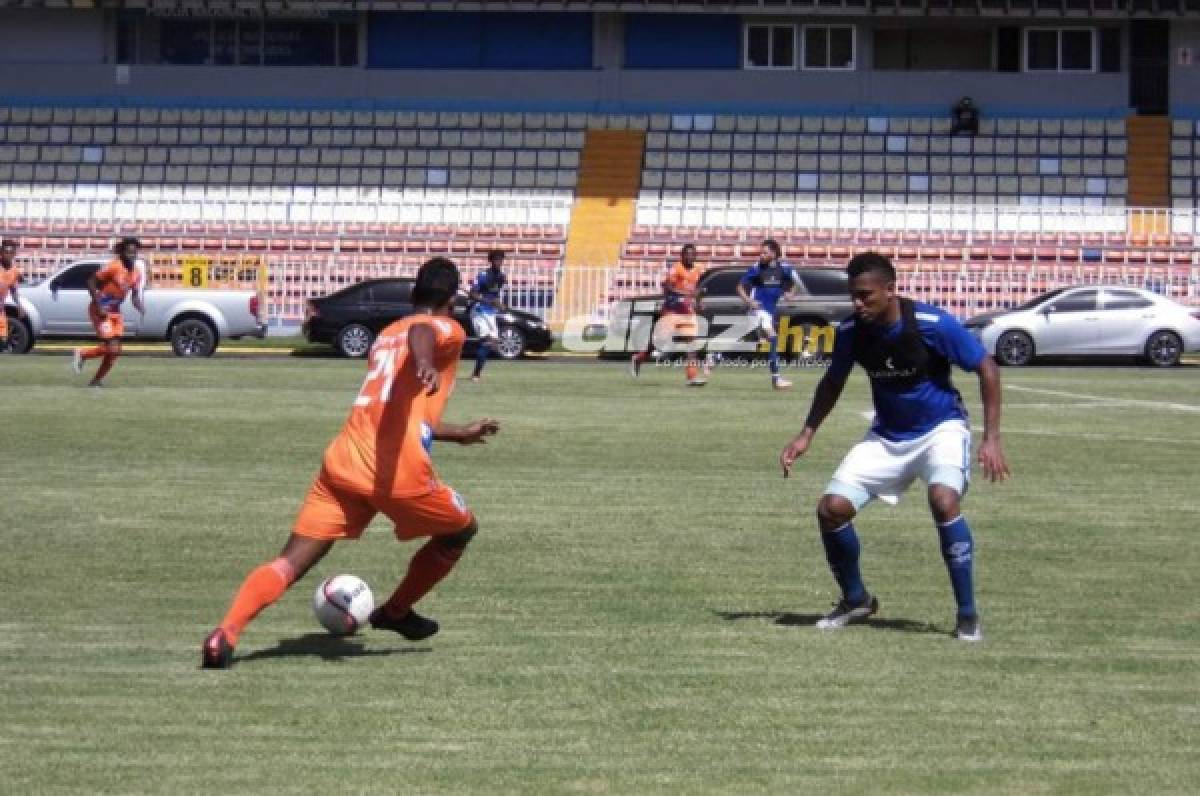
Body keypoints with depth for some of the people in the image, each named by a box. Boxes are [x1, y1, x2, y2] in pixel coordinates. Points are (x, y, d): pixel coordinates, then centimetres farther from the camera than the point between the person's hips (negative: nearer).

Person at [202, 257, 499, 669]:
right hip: (398, 471, -6)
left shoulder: (386, 335, 30)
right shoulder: (448, 329, 8)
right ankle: (396, 612, 31)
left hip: (342, 462, 6)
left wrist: (459, 433, 53)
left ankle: (226, 633, -23)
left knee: (290, 562, -1)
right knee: (461, 530, 23)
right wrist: (426, 364, -43)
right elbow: (420, 333, -20)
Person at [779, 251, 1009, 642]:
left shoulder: (933, 324, -24)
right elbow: (833, 382, 9)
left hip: (940, 428, -5)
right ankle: (856, 599, 17)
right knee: (831, 508, -10)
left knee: (944, 501, -32)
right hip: (887, 435, 5)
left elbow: (987, 368, -14)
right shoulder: (851, 332, -11)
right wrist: (806, 434, -1)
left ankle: (968, 615, -17)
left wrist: (991, 439, -18)